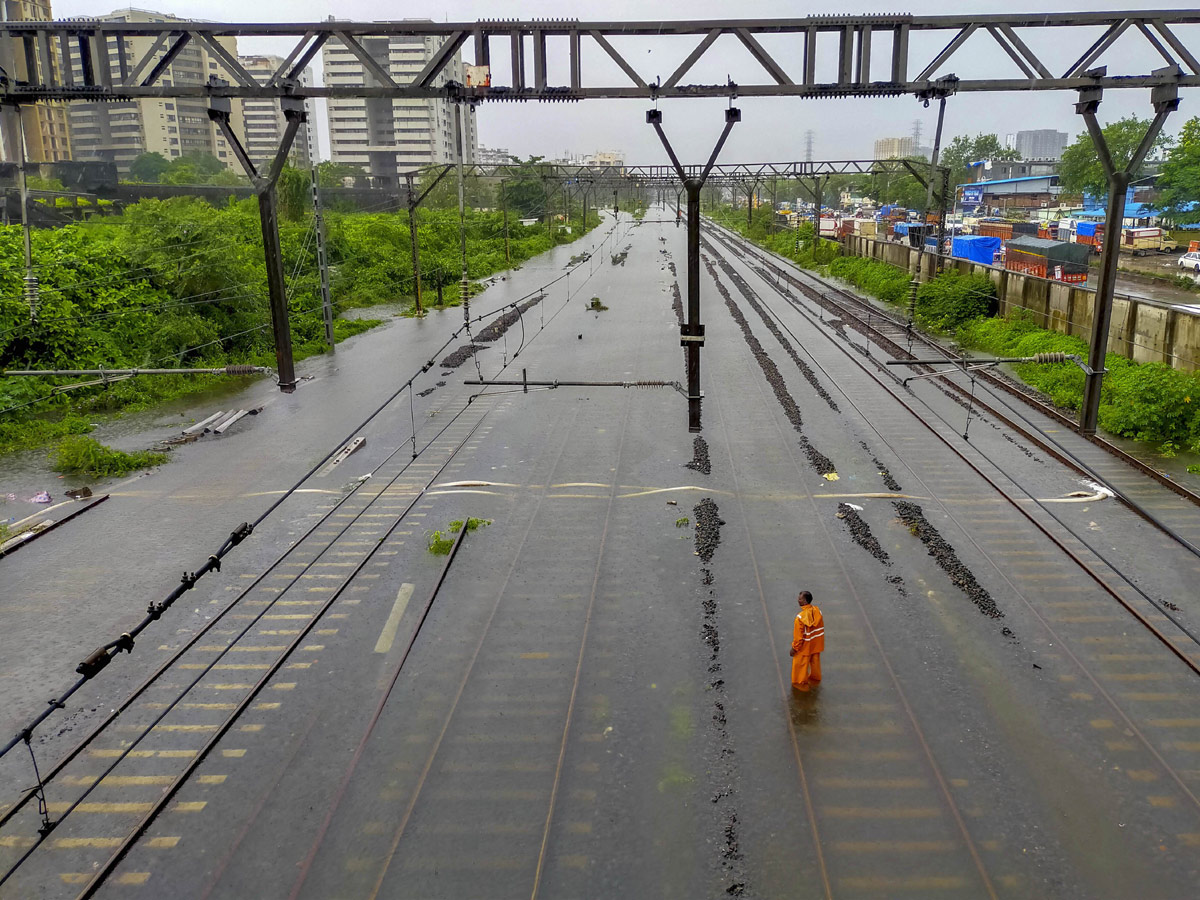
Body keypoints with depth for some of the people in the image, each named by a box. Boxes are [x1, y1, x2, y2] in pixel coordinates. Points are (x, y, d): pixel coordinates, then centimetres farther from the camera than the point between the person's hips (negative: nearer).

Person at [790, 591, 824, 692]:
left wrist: (794, 648, -8)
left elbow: (798, 636, -23)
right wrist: (820, 642, 15)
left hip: (805, 646, -5)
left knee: (801, 664, 18)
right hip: (816, 644, 5)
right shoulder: (817, 611, -16)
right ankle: (815, 678, 48)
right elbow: (821, 628, -1)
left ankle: (801, 683, 34)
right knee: (815, 661, 27)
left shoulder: (800, 617, -33)